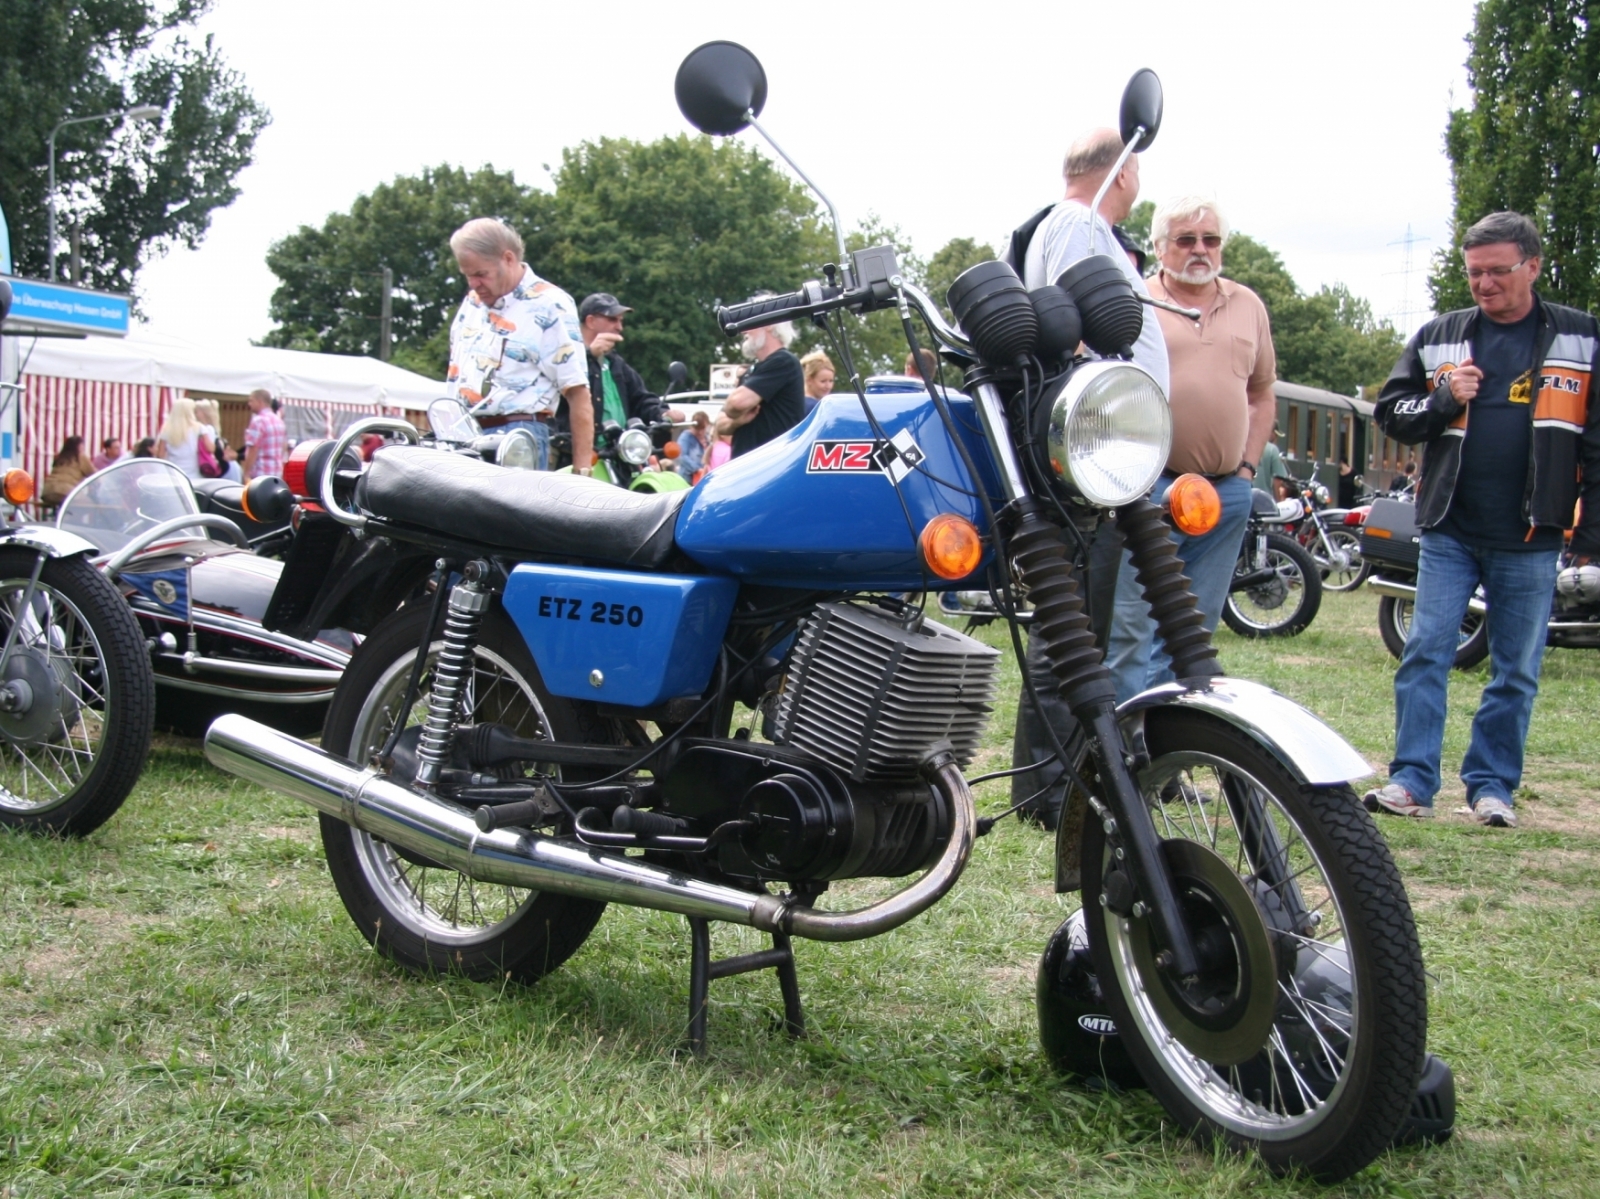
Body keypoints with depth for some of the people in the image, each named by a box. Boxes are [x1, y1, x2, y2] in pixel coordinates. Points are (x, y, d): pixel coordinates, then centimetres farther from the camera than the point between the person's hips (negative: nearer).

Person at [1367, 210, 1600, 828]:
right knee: (1425, 655, -3)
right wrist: (1444, 398, -10)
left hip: (1531, 538, -1)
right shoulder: (1437, 337, 8)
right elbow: (1391, 413, 10)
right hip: (1449, 530, 1)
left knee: (1516, 672, 6)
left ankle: (1493, 785, 16)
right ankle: (1412, 779, 1)